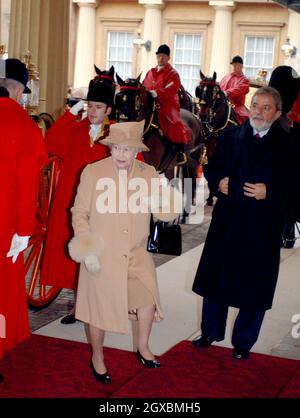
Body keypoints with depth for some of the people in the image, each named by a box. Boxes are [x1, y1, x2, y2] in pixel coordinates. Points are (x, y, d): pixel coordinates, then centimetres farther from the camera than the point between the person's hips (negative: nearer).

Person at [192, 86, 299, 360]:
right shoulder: (231, 136, 5)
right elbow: (212, 168, 12)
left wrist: (269, 192, -20)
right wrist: (218, 182, -7)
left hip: (263, 226, -3)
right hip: (226, 221, 3)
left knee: (254, 285, 6)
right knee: (216, 276, 14)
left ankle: (243, 342, 24)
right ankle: (211, 331, 33)